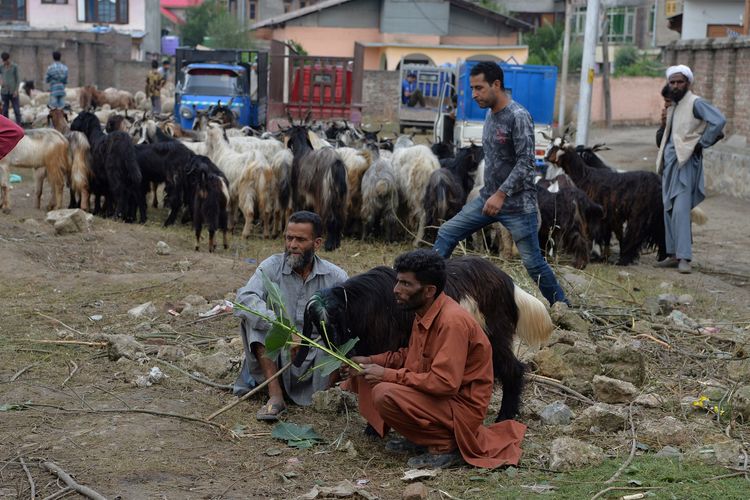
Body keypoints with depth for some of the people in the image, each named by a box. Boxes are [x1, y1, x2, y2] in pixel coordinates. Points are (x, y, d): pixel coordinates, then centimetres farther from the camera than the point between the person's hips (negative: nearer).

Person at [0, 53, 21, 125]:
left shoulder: (14, 67, -1)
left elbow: (18, 79, -2)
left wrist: (16, 90, -10)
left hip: (13, 91, -3)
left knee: (16, 109, -4)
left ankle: (19, 125, 0)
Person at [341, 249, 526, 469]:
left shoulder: (453, 321, -26)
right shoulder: (425, 312, 2)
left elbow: (445, 383, -29)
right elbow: (411, 354, 17)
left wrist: (388, 375, -23)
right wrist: (371, 361, 2)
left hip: (463, 405, -9)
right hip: (437, 393, 9)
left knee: (385, 395, -28)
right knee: (366, 376, 6)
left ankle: (445, 446, -9)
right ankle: (420, 440, 10)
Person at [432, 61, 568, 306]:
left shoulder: (518, 117, -17)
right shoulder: (490, 114, 9)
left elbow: (525, 163, -22)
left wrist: (501, 195, -26)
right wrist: (490, 194, 19)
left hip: (517, 204, -8)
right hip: (488, 198, 8)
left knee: (533, 263, -2)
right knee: (446, 234, 4)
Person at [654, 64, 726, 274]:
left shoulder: (695, 103, -8)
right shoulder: (672, 107, 17)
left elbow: (719, 120, -20)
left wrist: (702, 143, -14)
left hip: (685, 162, -9)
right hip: (669, 162, 9)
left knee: (681, 209, -15)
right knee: (669, 210, 10)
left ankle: (684, 258, -16)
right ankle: (673, 254, 17)